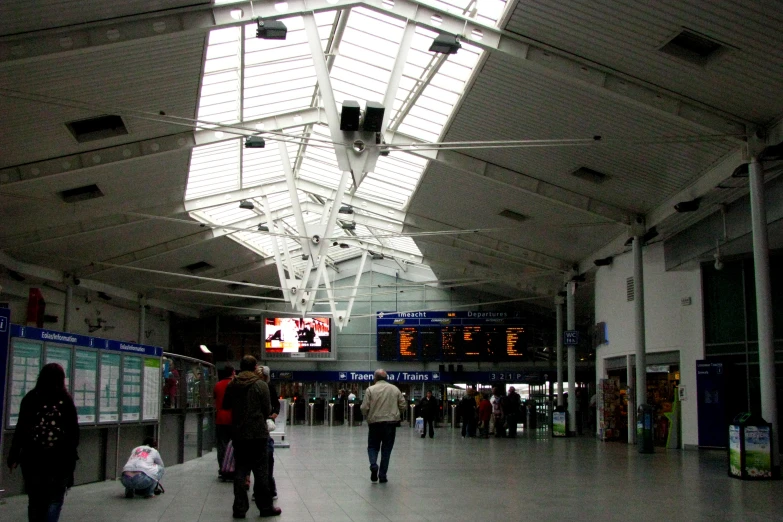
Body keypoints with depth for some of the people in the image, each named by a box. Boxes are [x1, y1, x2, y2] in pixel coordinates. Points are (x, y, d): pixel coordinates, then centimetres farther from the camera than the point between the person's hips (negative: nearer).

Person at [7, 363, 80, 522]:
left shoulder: (31, 398, 0)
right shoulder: (66, 400, -4)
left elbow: (21, 428, -2)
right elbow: (74, 431, -2)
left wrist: (13, 456, 4)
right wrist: (72, 455, 8)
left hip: (33, 457, 2)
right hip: (59, 458, -1)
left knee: (35, 499, 13)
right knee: (55, 499, 5)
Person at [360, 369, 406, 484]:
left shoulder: (370, 390, -4)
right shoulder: (395, 389, 4)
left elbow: (364, 408, -8)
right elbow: (403, 405, 4)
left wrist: (367, 416, 13)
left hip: (375, 423, -1)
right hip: (391, 423, 1)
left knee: (373, 446, 13)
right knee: (386, 449, 9)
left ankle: (373, 465, -13)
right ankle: (382, 475, 9)